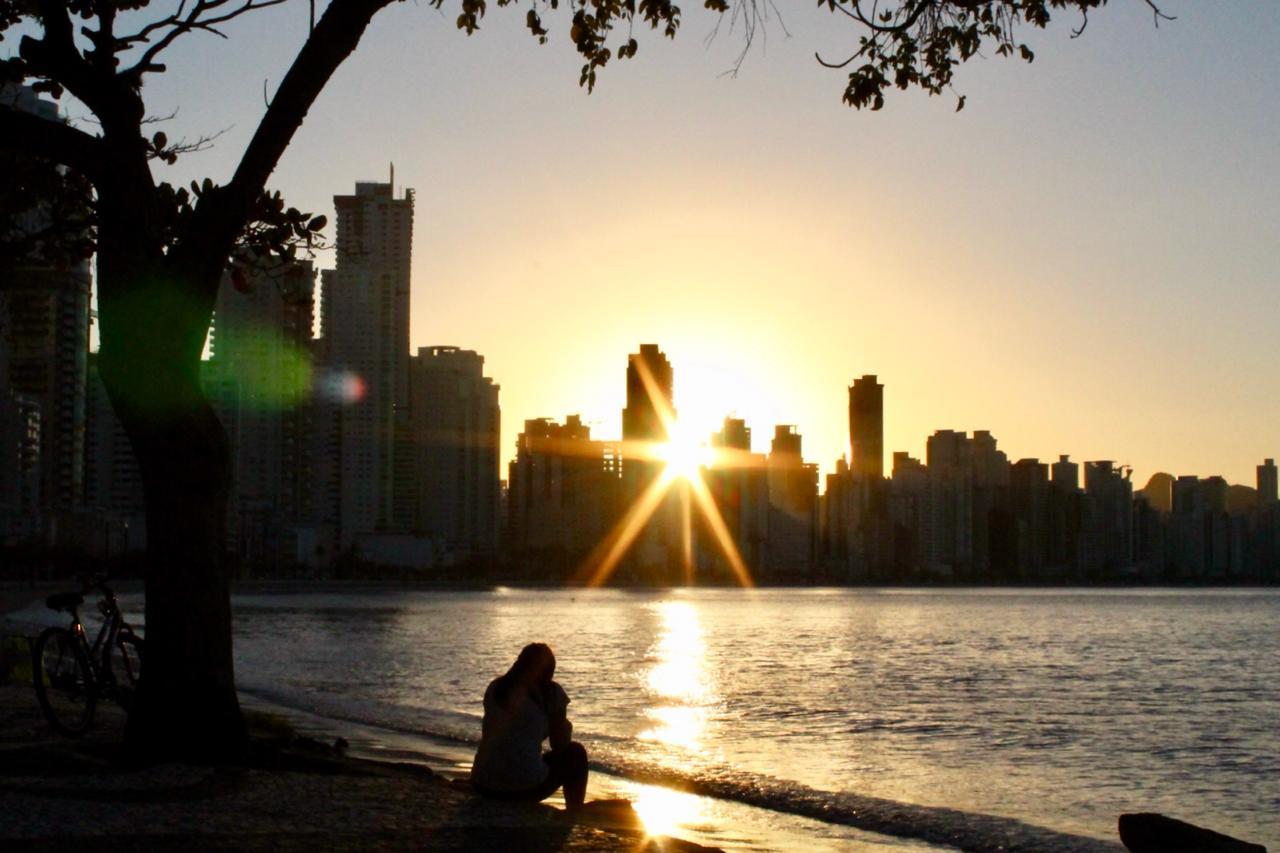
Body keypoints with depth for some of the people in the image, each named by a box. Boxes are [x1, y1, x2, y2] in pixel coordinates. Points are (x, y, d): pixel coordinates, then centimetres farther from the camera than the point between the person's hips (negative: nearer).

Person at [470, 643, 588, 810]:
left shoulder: (495, 687, 11)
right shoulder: (552, 693, -1)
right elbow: (560, 745, 6)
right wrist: (565, 725, 26)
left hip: (482, 785, 5)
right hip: (526, 787, -5)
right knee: (575, 752, 21)